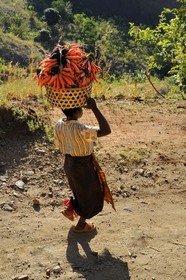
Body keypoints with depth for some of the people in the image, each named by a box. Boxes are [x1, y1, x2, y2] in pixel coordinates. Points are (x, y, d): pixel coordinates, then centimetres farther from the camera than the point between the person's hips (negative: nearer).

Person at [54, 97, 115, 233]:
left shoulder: (59, 125, -10)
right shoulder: (80, 129, -34)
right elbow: (106, 130, -39)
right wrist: (94, 108, -40)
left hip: (68, 163, 7)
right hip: (83, 166, -6)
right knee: (90, 194, 19)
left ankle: (69, 208, 36)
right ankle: (81, 225, 36)